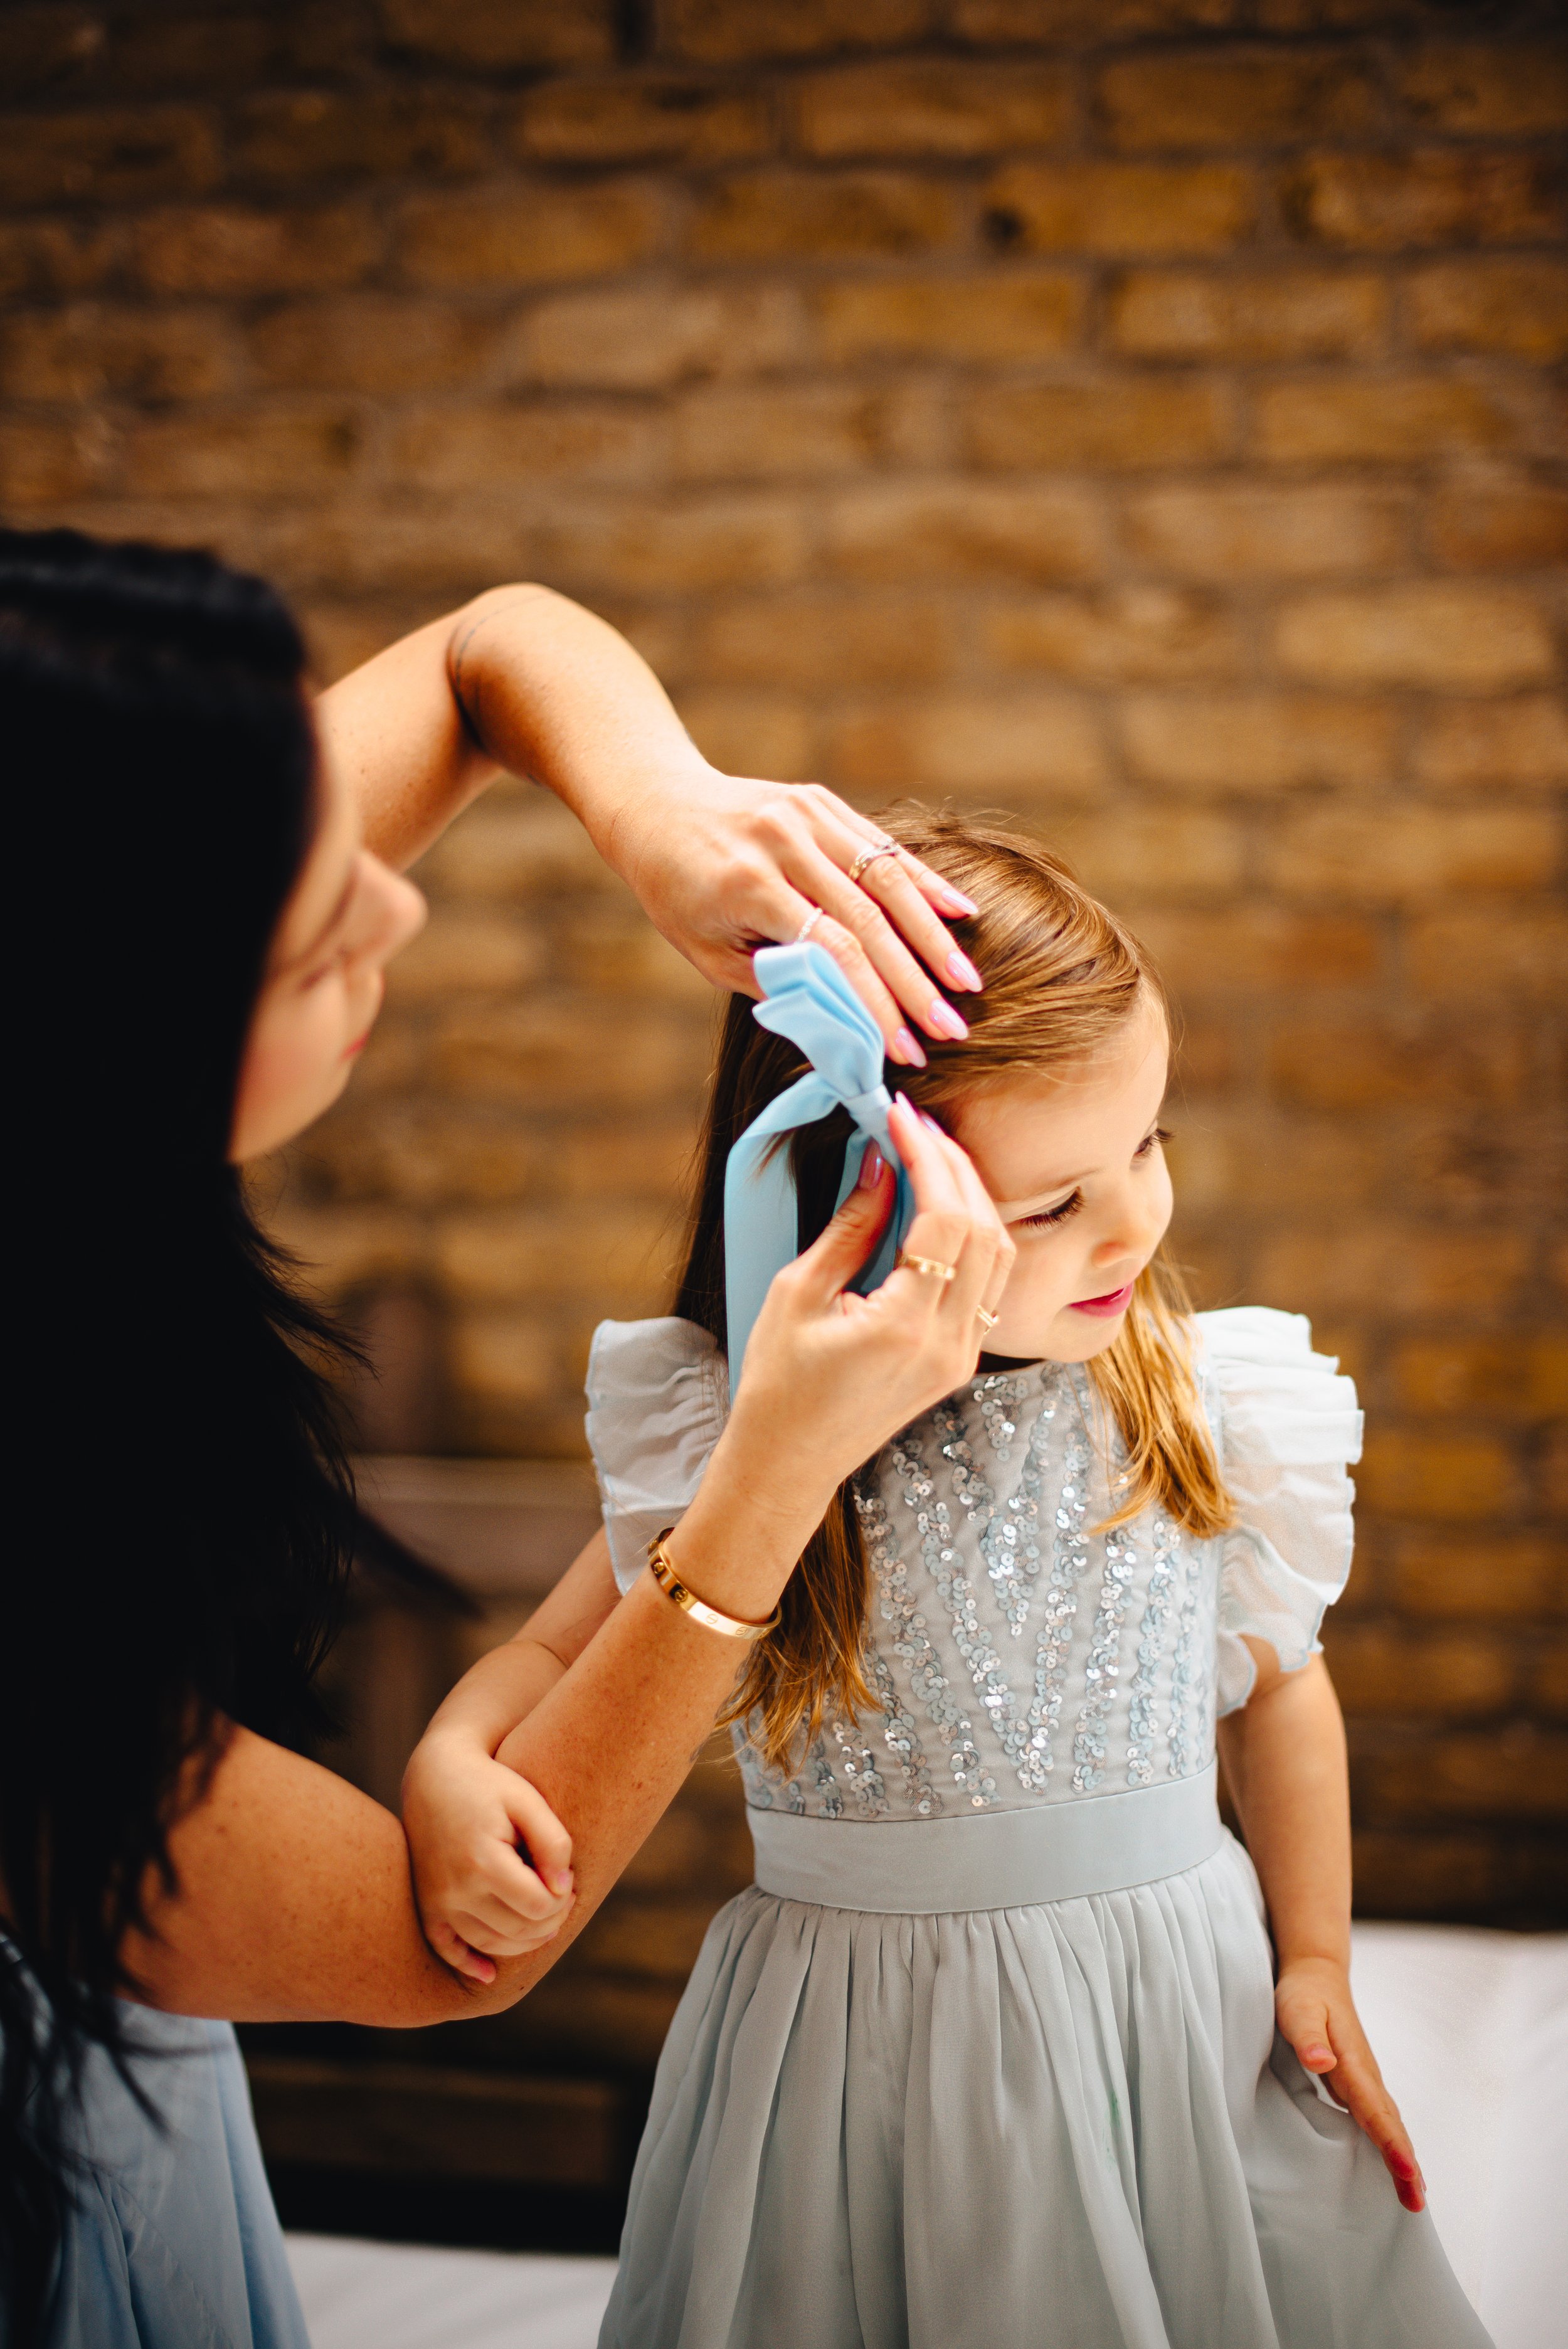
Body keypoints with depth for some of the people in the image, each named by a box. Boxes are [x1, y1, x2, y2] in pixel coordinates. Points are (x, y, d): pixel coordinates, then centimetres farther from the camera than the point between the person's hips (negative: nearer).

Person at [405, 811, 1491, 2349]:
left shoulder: (1205, 1407, -7)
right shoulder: (725, 1441, -12)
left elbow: (1277, 1689, 6)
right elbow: (559, 1649, -1)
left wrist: (1314, 1958, 8)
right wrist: (451, 1768, -21)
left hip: (1174, 2005, 2)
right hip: (858, 2037, -1)